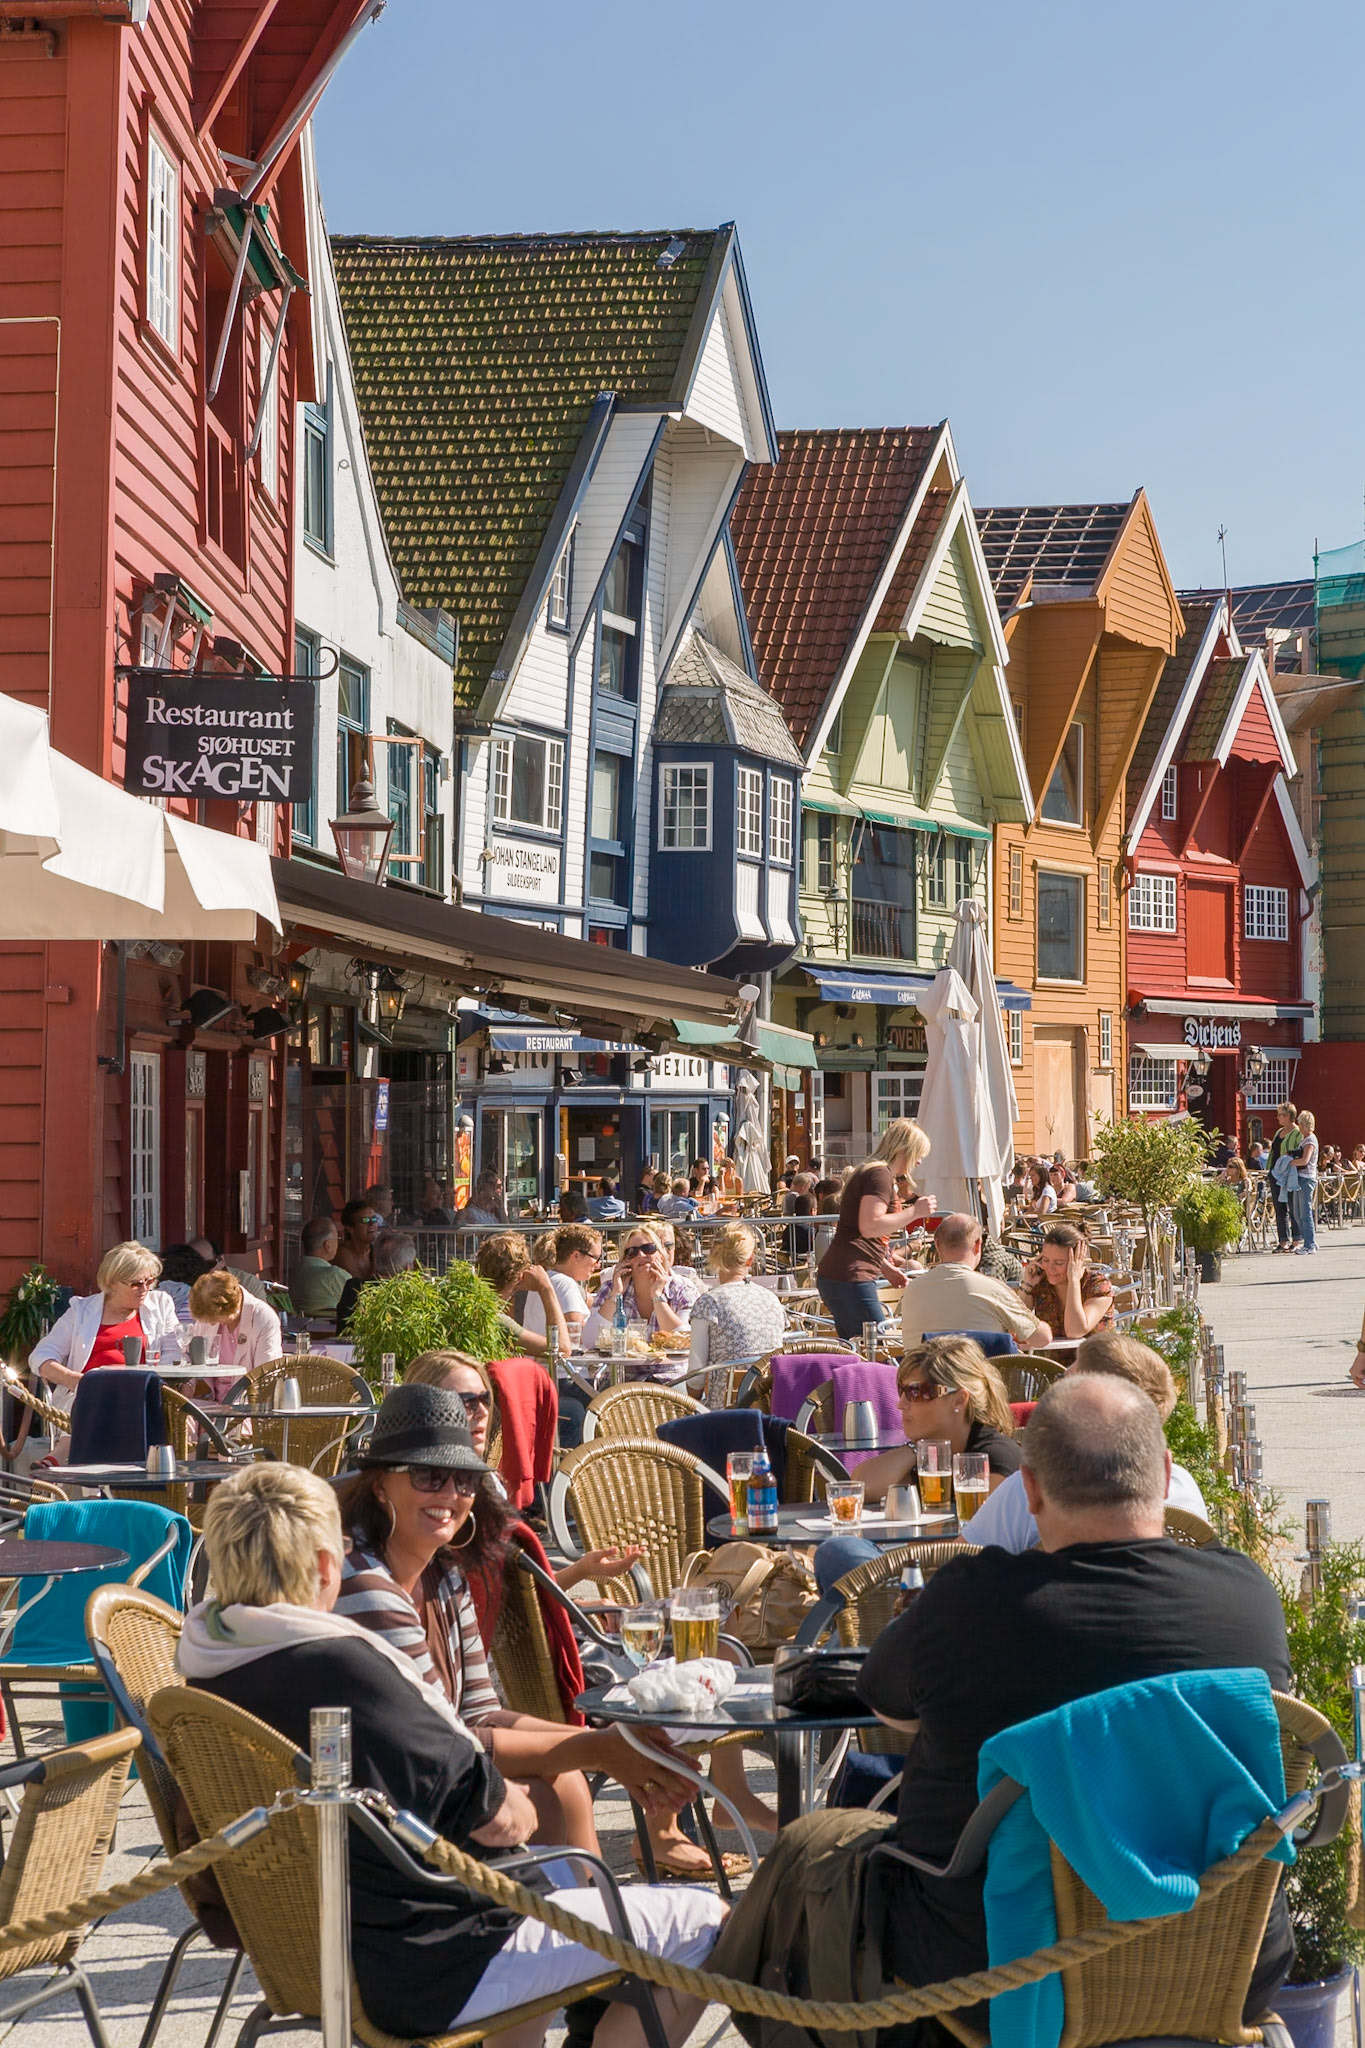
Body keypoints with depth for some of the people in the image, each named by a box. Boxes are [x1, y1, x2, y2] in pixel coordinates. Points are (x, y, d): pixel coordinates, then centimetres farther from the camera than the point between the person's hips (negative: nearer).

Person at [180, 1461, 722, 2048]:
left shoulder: (207, 1679, 0)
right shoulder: (341, 1671, -27)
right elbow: (502, 1820, -18)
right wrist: (514, 1804, 5)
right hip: (424, 1979, -9)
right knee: (703, 1923, 2)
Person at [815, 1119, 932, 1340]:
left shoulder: (869, 1172, 24)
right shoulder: (880, 1174, -8)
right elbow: (869, 1226, -21)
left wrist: (886, 1268, 28)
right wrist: (914, 1212, -13)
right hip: (850, 1279, -11)